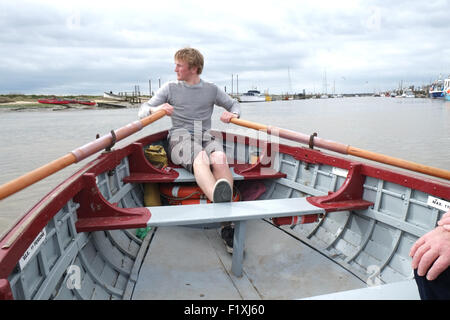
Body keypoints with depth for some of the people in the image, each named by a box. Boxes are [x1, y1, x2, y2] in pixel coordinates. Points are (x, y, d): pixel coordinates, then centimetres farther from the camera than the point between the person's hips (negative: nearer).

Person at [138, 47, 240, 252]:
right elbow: (143, 110, 13)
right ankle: (219, 200, -72)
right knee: (200, 158, -40)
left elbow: (234, 104, 29)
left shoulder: (211, 89, 20)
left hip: (205, 136, 2)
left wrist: (232, 114, 3)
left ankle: (227, 226, -50)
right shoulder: (170, 88, 18)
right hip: (180, 137, -1)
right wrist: (156, 109, -12)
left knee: (219, 158, -37)